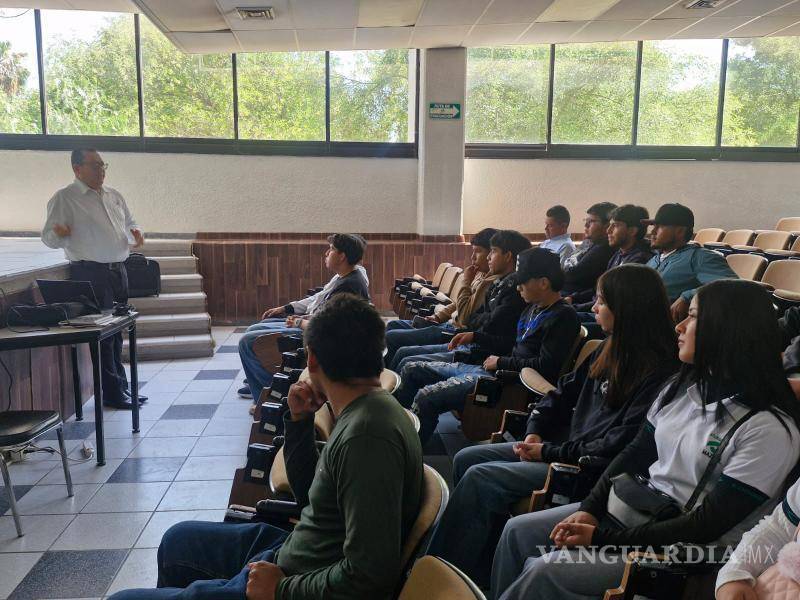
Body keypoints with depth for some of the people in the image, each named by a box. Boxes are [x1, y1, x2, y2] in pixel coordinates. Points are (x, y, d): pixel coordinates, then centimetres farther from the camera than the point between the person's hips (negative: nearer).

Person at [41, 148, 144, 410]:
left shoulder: (114, 196, 16)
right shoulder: (63, 198, -5)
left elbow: (130, 222, 27)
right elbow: (48, 237, -7)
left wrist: (135, 232, 4)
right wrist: (58, 234, -30)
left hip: (118, 270, 7)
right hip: (89, 274, -7)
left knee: (116, 331, 13)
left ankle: (122, 387, 22)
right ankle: (112, 393, 4)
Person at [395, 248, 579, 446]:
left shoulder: (563, 316, -13)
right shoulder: (535, 308, 16)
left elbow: (546, 366, -21)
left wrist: (501, 362, -11)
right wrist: (474, 337, 18)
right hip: (484, 366, 11)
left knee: (425, 397, -24)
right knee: (411, 370, 9)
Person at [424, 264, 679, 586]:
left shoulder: (658, 371, -19)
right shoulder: (611, 349, 8)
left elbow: (619, 446, -24)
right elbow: (565, 390, 14)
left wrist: (550, 452, -17)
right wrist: (535, 432, -1)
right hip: (567, 444, 10)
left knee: (479, 478, -17)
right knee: (466, 459, 3)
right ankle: (479, 571, 5)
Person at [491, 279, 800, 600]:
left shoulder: (769, 427, -20)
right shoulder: (684, 386, 4)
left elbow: (706, 526, -21)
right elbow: (634, 454, 9)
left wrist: (603, 538, -19)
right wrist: (588, 510, -5)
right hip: (633, 509, 8)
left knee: (545, 571, -20)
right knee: (518, 531, 0)